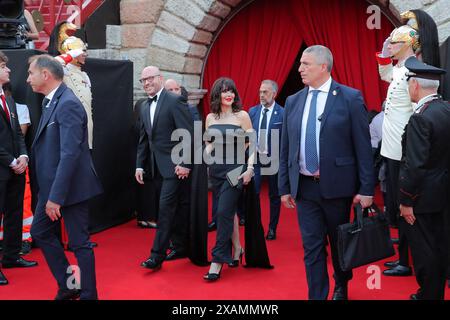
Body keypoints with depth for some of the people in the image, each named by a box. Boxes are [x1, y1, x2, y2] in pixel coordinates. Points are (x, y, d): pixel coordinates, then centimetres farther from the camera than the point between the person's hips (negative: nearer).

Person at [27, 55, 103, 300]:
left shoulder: (68, 104, -19)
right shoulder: (50, 102, 10)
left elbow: (70, 154, -26)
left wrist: (56, 196, -26)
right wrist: (49, 193, 9)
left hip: (70, 187, -10)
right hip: (51, 184, 10)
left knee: (79, 242, 1)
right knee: (40, 232, 18)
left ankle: (88, 294, 16)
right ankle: (68, 285, 29)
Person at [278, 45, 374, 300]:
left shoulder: (350, 98, -6)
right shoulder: (293, 102, 7)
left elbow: (363, 147, -7)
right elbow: (286, 149, 10)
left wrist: (366, 189, -10)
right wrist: (284, 187, 8)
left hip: (336, 185, -2)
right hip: (304, 187, 3)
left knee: (339, 242, 15)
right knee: (312, 247, 5)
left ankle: (342, 286, 40)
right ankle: (317, 296, 15)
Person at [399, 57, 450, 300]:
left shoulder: (420, 118, -23)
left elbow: (415, 166, -24)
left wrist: (406, 201, -16)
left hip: (421, 196, -9)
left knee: (422, 249, 3)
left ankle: (428, 295, 15)